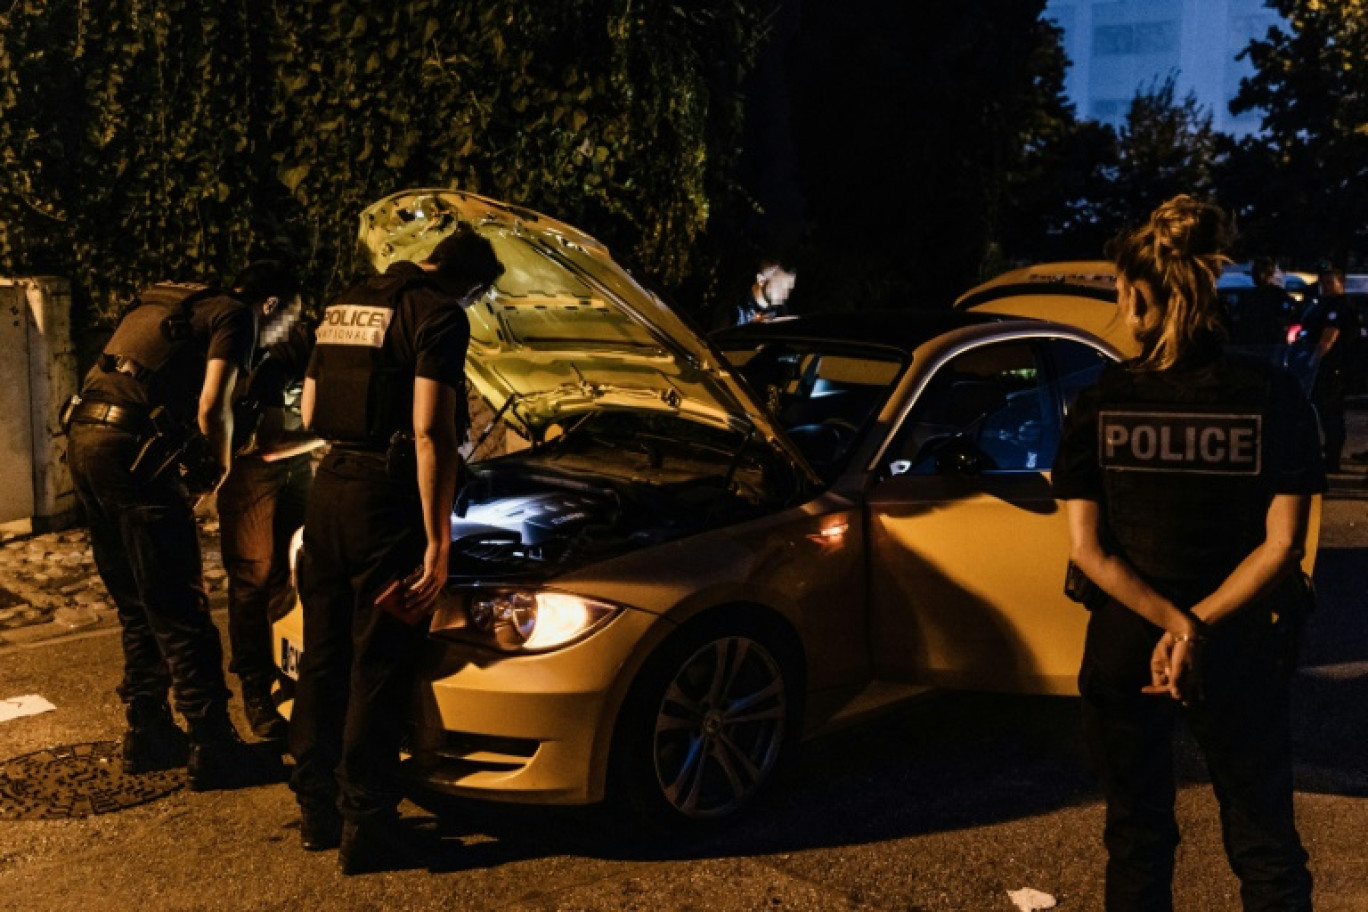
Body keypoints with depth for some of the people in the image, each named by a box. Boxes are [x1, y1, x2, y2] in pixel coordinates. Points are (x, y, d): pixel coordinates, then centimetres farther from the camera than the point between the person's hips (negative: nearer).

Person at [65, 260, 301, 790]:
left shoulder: (175, 305, 26)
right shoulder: (235, 316, 0)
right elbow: (212, 408, -11)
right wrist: (221, 465, 6)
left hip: (84, 434, 9)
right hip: (131, 448, -9)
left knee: (137, 605, 18)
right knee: (179, 609, -4)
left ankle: (147, 734, 25)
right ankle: (214, 750, 1)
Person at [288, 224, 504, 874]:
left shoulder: (344, 306, 16)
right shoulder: (439, 316, -9)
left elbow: (309, 412, 21)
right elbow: (431, 434, -18)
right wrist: (437, 541, -18)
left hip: (329, 487, 8)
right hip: (385, 501, -8)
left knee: (323, 656, 15)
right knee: (378, 669, 0)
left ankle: (316, 809, 25)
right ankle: (365, 827, 7)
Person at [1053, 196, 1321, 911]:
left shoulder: (1101, 402, -8)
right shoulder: (1271, 395, -9)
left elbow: (1085, 548, -12)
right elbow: (1281, 546, -12)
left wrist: (1173, 623, -14)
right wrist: (1198, 629, -12)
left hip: (1123, 655, 1)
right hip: (1239, 657, 0)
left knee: (1136, 839, 18)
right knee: (1265, 849, 15)